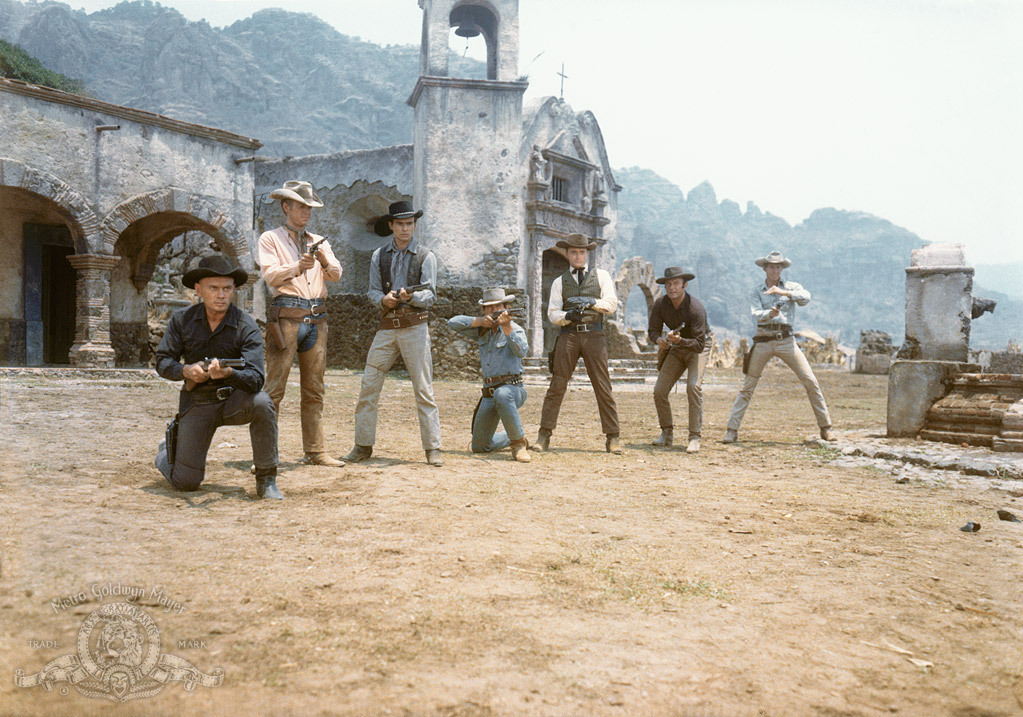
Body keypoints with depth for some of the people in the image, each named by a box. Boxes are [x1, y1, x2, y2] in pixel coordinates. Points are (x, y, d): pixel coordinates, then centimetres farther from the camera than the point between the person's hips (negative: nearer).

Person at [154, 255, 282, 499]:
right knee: (186, 483, -5)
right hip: (196, 403, 1)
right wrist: (185, 370, -21)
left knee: (262, 402, -36)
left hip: (234, 399, -1)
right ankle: (167, 452, 35)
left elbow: (256, 378, -23)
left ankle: (266, 481, -18)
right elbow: (162, 361, 0)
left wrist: (228, 373, -44)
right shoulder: (181, 320, -4)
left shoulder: (246, 326, -13)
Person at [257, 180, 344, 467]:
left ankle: (315, 451, 11)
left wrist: (325, 263, -14)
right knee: (274, 388, -7)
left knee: (314, 390, 6)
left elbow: (336, 274, 7)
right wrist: (297, 266, -23)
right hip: (285, 318, -4)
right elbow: (270, 275, -7)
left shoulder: (320, 242, 21)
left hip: (316, 320, 5)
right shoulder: (270, 239, 8)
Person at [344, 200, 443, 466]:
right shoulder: (379, 256, 15)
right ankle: (363, 445, 9)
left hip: (415, 326, -3)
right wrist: (383, 300, -12)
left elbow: (430, 295, -2)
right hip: (387, 325, 3)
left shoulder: (426, 257, 7)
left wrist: (411, 296, -23)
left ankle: (432, 448, 1)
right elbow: (373, 291, 11)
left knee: (423, 389, -4)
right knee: (369, 385, -1)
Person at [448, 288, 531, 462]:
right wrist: (478, 321, -8)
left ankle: (519, 442, -27)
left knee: (502, 395, -45)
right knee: (479, 447, 9)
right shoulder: (482, 331, 11)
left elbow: (521, 351, -24)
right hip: (489, 394, 6)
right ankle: (515, 437, 36)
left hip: (512, 389, -6)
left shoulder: (515, 329, -4)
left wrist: (507, 327, -34)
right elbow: (453, 322, 4)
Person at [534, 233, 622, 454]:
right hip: (568, 335, 1)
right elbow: (552, 313, 7)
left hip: (594, 335, -1)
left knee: (603, 387, -3)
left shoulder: (601, 276, 15)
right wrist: (568, 316, -15)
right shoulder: (560, 282, 17)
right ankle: (544, 436, 0)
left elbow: (611, 303, 1)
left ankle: (612, 438, 3)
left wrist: (592, 303, -17)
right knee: (557, 386, -4)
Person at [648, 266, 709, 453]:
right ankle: (667, 432, 13)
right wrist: (659, 339, -27)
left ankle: (695, 437, -17)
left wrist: (679, 340, -46)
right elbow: (653, 330, -4)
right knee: (659, 390, -6)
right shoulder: (660, 304, -13)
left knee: (693, 386, -26)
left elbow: (699, 344, -29)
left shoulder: (696, 309, -28)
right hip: (675, 350, 5)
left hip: (697, 349, -5)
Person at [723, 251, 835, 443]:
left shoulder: (791, 287, 11)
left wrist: (784, 292, -23)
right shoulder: (755, 291, 9)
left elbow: (806, 298, -11)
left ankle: (825, 427, 6)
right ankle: (732, 430, 3)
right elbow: (756, 314, -9)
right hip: (762, 341, -1)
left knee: (810, 381, -5)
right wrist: (770, 313, -30)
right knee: (747, 386, -1)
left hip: (786, 340, 1)